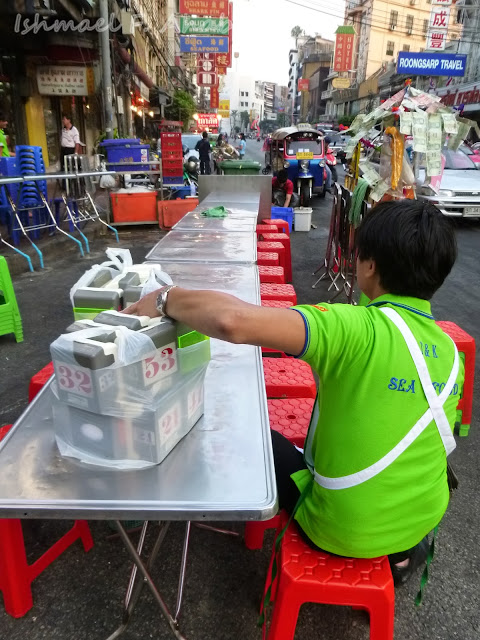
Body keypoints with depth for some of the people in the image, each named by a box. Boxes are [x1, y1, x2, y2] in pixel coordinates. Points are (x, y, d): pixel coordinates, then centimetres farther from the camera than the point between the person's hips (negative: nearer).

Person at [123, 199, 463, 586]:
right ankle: (400, 551, 24)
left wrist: (168, 299, -24)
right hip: (423, 519, 6)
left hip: (349, 531, -6)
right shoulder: (450, 351, -5)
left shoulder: (359, 328, -29)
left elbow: (233, 321, -42)